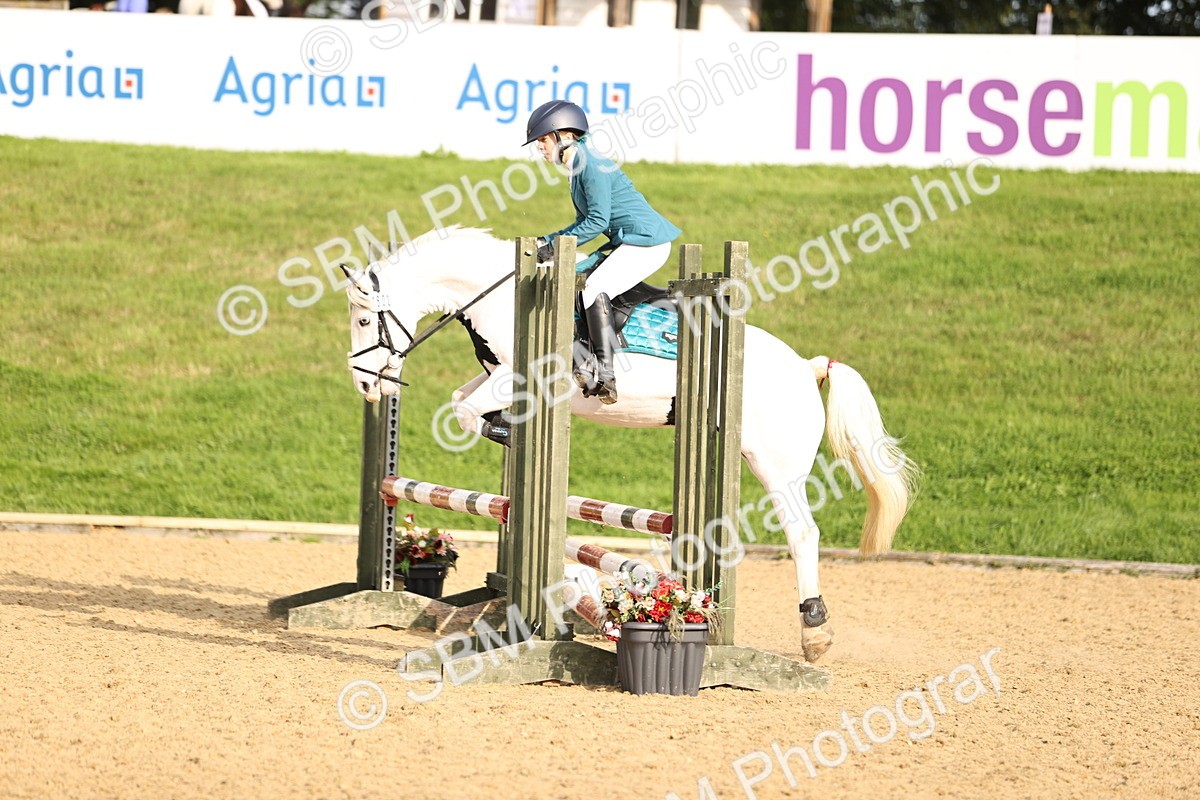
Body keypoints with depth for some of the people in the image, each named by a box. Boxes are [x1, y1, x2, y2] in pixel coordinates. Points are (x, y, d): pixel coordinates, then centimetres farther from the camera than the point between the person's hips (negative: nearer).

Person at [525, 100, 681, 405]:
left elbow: (598, 221, -20)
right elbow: (586, 222, 21)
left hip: (647, 241, -11)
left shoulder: (591, 165, -15)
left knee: (595, 288, -22)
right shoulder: (577, 168, 16)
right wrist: (547, 241, 11)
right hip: (630, 242, 11)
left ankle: (605, 377, -28)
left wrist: (556, 245, -16)